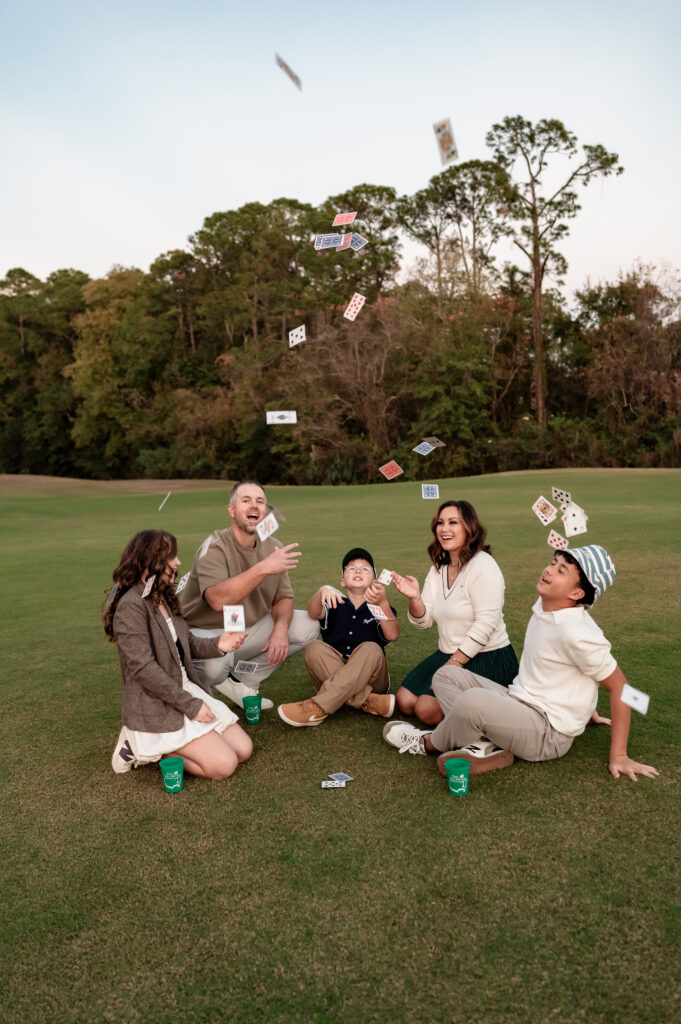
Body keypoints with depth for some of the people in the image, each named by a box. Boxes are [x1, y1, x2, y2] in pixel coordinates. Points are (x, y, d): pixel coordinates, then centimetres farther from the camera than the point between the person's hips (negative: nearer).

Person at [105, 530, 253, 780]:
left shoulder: (164, 599, 10)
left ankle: (156, 746, 11)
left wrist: (217, 646, -5)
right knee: (224, 764, -15)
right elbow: (143, 669, -22)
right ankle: (142, 747, 0)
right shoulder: (131, 606, -18)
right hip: (155, 708, -9)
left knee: (243, 749, 3)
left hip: (186, 690, 9)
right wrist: (190, 705, -19)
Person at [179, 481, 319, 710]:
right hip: (205, 632, -7)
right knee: (215, 662, -39)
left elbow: (283, 598, 1)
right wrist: (263, 568, -43)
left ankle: (241, 681, 1)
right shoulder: (215, 547, -20)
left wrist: (281, 628, -20)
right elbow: (217, 599, -37)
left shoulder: (272, 547, -2)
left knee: (308, 626, -7)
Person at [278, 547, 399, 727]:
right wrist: (322, 592, -37)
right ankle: (367, 702, -33)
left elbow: (392, 635, -17)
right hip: (331, 673, 1)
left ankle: (319, 708, -36)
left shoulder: (378, 609, 5)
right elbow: (314, 613, -15)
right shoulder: (336, 605, 9)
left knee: (371, 649, -30)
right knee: (314, 648, -24)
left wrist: (382, 603, -33)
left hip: (369, 677, -1)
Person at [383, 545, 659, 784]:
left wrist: (618, 756, -12)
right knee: (446, 674, 4)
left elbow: (619, 686, -16)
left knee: (472, 700, -34)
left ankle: (430, 743, -3)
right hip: (518, 702, 9)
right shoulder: (543, 605, 1)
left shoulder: (577, 634, -24)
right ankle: (484, 746, -14)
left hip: (549, 733, -9)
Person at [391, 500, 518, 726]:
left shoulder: (483, 566, -15)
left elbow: (485, 624, -21)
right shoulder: (438, 568, 9)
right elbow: (424, 621, 5)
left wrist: (453, 665, -21)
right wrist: (414, 598, -17)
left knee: (428, 710, -21)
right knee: (405, 701, -3)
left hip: (487, 659, -8)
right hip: (447, 654, 8)